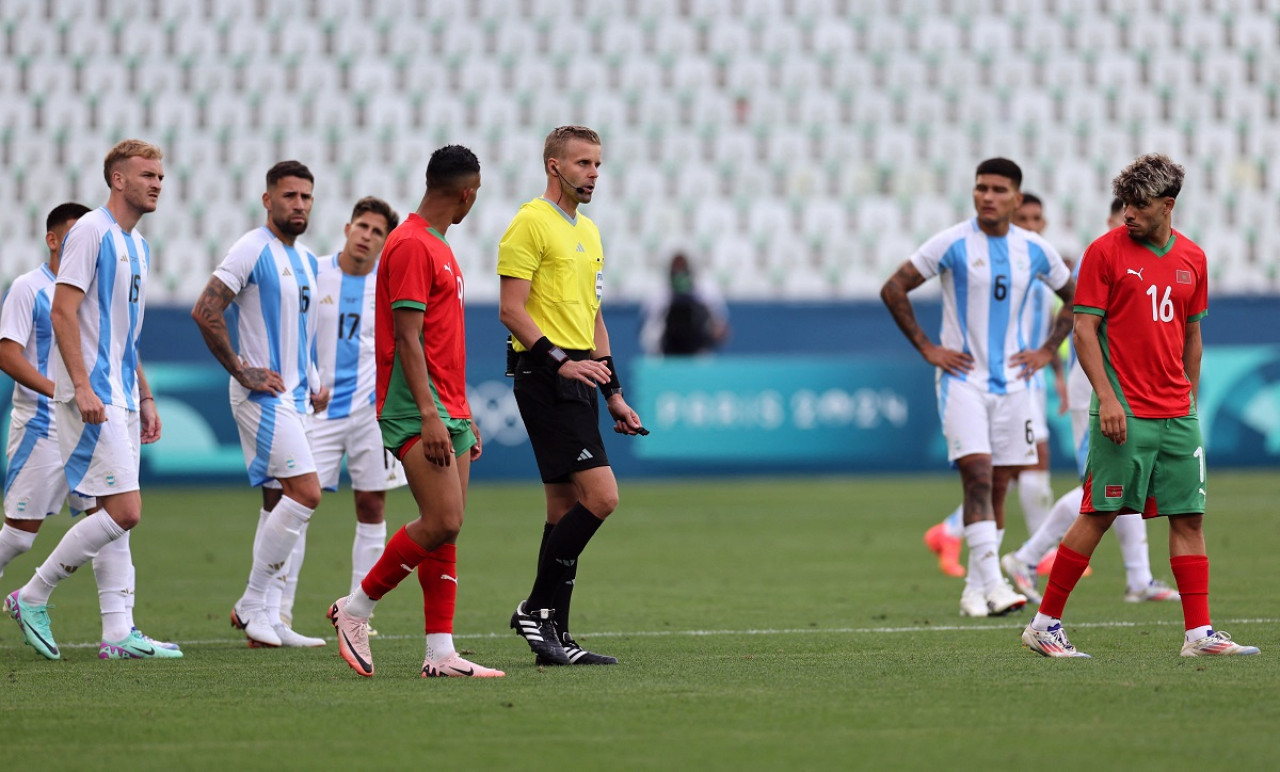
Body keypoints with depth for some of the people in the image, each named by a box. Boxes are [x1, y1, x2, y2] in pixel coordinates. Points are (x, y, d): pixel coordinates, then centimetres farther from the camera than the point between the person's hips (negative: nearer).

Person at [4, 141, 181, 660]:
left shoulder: (136, 244, 17)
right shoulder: (91, 232, -11)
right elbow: (62, 312, -16)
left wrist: (145, 398, 22)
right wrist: (82, 386, -23)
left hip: (120, 399, 9)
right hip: (91, 397, -9)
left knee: (115, 515, 6)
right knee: (123, 511, -14)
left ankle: (118, 632, 6)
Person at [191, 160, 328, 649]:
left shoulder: (304, 260, 16)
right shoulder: (252, 250, -11)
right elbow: (205, 312, -18)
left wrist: (313, 382, 16)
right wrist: (244, 373, -17)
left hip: (292, 396, 9)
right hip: (263, 395, -9)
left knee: (280, 502, 8)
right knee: (306, 493, -17)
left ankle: (266, 620, 11)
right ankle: (252, 604, -10)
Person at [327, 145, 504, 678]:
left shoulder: (438, 248, 20)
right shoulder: (411, 246, -11)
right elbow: (407, 339, -17)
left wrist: (463, 416, 24)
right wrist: (429, 414, -22)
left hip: (448, 411, 10)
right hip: (417, 413, -10)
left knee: (446, 530, 4)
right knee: (442, 523, -17)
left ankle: (441, 654, 2)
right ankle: (356, 608, -3)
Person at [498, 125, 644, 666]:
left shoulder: (588, 232, 20)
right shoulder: (530, 224, -8)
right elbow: (511, 309, -14)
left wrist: (613, 392, 20)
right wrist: (560, 361, -23)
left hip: (578, 378, 9)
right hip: (545, 378, -9)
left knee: (566, 509, 7)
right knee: (600, 496, -16)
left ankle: (555, 637, 9)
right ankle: (537, 609, -7)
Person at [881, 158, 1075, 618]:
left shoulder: (1034, 251, 4)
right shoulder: (953, 244, -8)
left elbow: (1074, 297, 20)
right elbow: (893, 290, -4)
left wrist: (1047, 351, 9)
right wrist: (927, 349, -7)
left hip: (1010, 383, 4)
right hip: (962, 379, -4)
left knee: (997, 488, 5)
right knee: (978, 476, -18)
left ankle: (976, 590, 14)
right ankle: (993, 585, -25)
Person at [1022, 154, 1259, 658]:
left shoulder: (1192, 258, 11)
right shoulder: (1106, 251, -3)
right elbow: (1084, 328, -6)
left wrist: (1191, 399, 16)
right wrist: (1106, 396, -15)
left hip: (1176, 416, 5)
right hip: (1124, 413, -5)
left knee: (1189, 517, 2)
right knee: (1100, 515, -5)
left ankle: (1199, 633, 5)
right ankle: (1044, 624, 3)